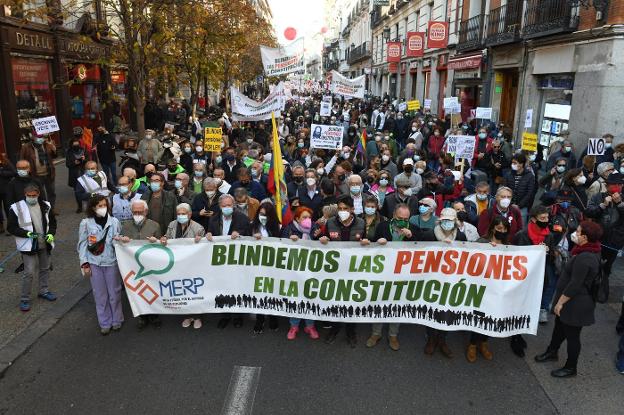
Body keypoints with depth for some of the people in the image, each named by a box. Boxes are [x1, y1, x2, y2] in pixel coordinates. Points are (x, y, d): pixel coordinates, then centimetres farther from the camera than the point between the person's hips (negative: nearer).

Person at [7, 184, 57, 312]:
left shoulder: (45, 206, 0)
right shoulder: (17, 208, -12)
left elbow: (52, 222, 11)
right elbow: (11, 227, -8)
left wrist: (51, 233, -7)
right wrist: (27, 233, -21)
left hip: (45, 244, 5)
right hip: (28, 246, -5)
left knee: (45, 268, 18)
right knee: (29, 272, -4)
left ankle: (43, 291, 37)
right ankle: (25, 299, 10)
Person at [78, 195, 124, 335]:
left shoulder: (114, 221, -1)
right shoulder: (86, 223, -3)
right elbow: (82, 244, 2)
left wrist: (118, 240, -15)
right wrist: (85, 264, -2)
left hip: (112, 262, 0)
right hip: (94, 264, 0)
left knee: (114, 292, 8)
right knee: (100, 295, 7)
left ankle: (117, 320, 24)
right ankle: (105, 323, 20)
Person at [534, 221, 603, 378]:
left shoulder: (584, 258, -29)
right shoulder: (591, 252, 4)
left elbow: (575, 285, -27)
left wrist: (560, 302, -19)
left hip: (576, 304, -10)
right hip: (573, 301, 10)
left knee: (572, 334, 6)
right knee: (559, 326, 24)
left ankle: (571, 368, 24)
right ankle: (552, 352, 44)